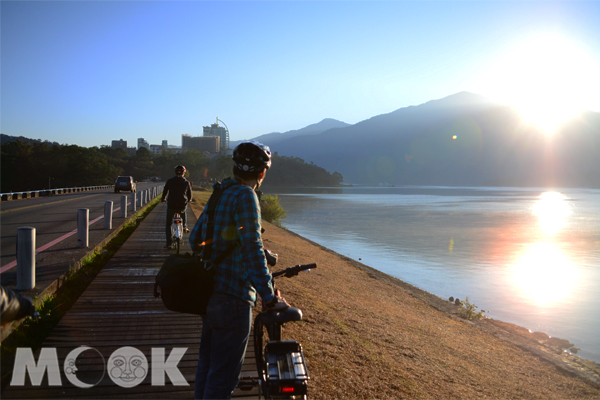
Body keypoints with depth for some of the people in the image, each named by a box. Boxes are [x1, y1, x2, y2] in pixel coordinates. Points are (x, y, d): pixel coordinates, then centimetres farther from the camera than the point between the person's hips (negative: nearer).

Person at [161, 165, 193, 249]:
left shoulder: (169, 181, 1)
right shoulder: (186, 182, 2)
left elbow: (164, 191, 13)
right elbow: (190, 194, 12)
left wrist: (163, 199, 35)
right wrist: (188, 200, 35)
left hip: (171, 206, -1)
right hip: (182, 206, 1)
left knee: (168, 224, 15)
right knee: (184, 212, 39)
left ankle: (169, 243, 10)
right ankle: (184, 226, 23)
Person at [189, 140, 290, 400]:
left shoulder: (219, 194, 11)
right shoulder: (245, 196, -16)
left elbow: (195, 240, 19)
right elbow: (252, 249, -24)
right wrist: (269, 297, -21)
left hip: (209, 293, 9)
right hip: (233, 297, -9)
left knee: (207, 365, 23)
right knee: (224, 375, 0)